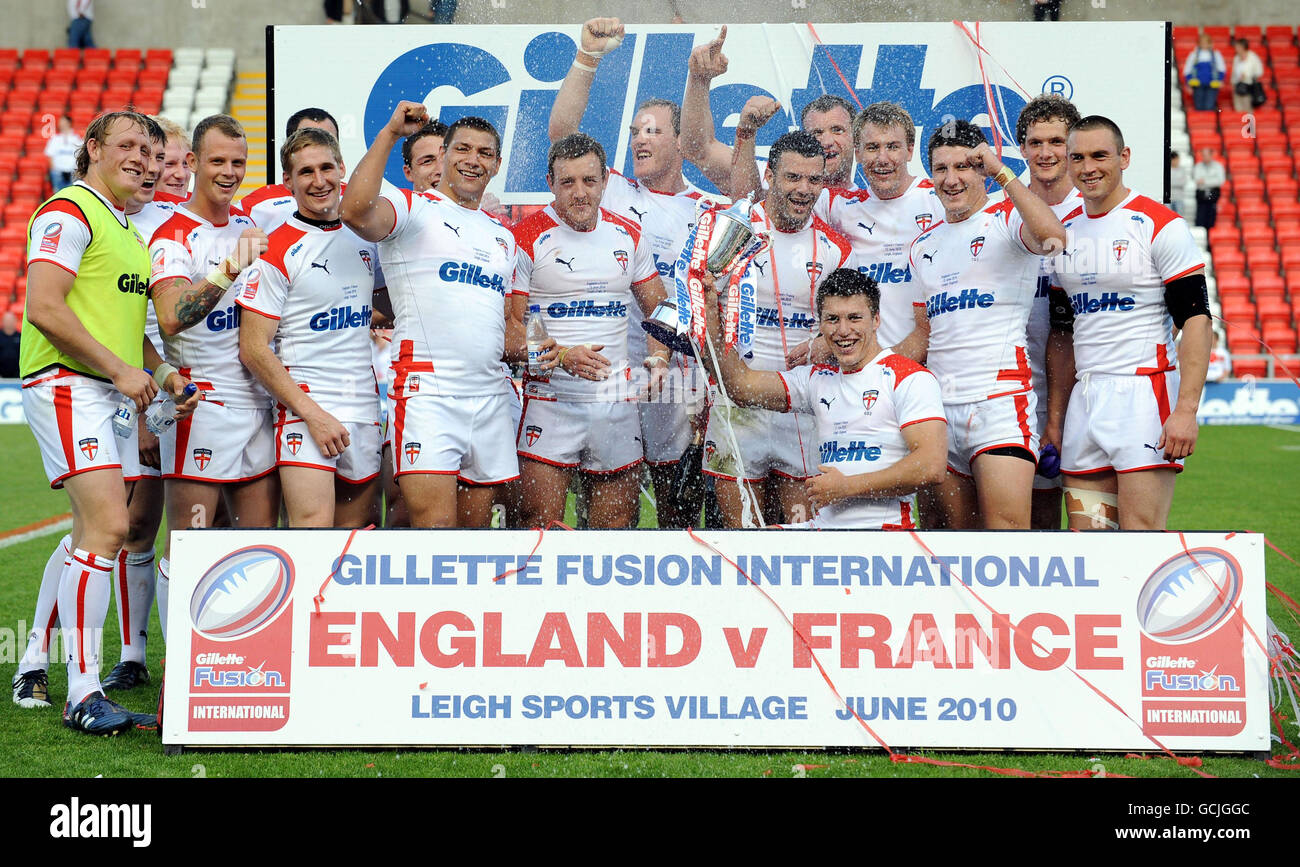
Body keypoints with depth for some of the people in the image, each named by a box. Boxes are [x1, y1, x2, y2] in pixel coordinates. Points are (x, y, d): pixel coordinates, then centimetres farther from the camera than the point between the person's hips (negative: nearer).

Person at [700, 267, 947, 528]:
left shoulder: (910, 379, -4)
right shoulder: (818, 378, 17)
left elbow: (932, 467, -14)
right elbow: (741, 385, 14)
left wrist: (847, 486, -11)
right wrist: (710, 311, 5)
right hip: (823, 524, 6)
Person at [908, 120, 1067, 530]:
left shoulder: (1008, 220, 2)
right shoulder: (924, 245, 20)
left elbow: (1052, 237, -23)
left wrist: (1002, 173, -20)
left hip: (999, 398, -6)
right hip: (938, 403, 6)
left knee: (1007, 526, -16)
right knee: (954, 526, 6)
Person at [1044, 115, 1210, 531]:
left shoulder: (1160, 226, -6)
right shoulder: (1065, 233, 13)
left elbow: (1196, 321, -11)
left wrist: (1186, 411, -19)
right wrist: (1055, 415, 14)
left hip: (1144, 392, -6)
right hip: (1084, 399, 6)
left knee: (1142, 534, -11)